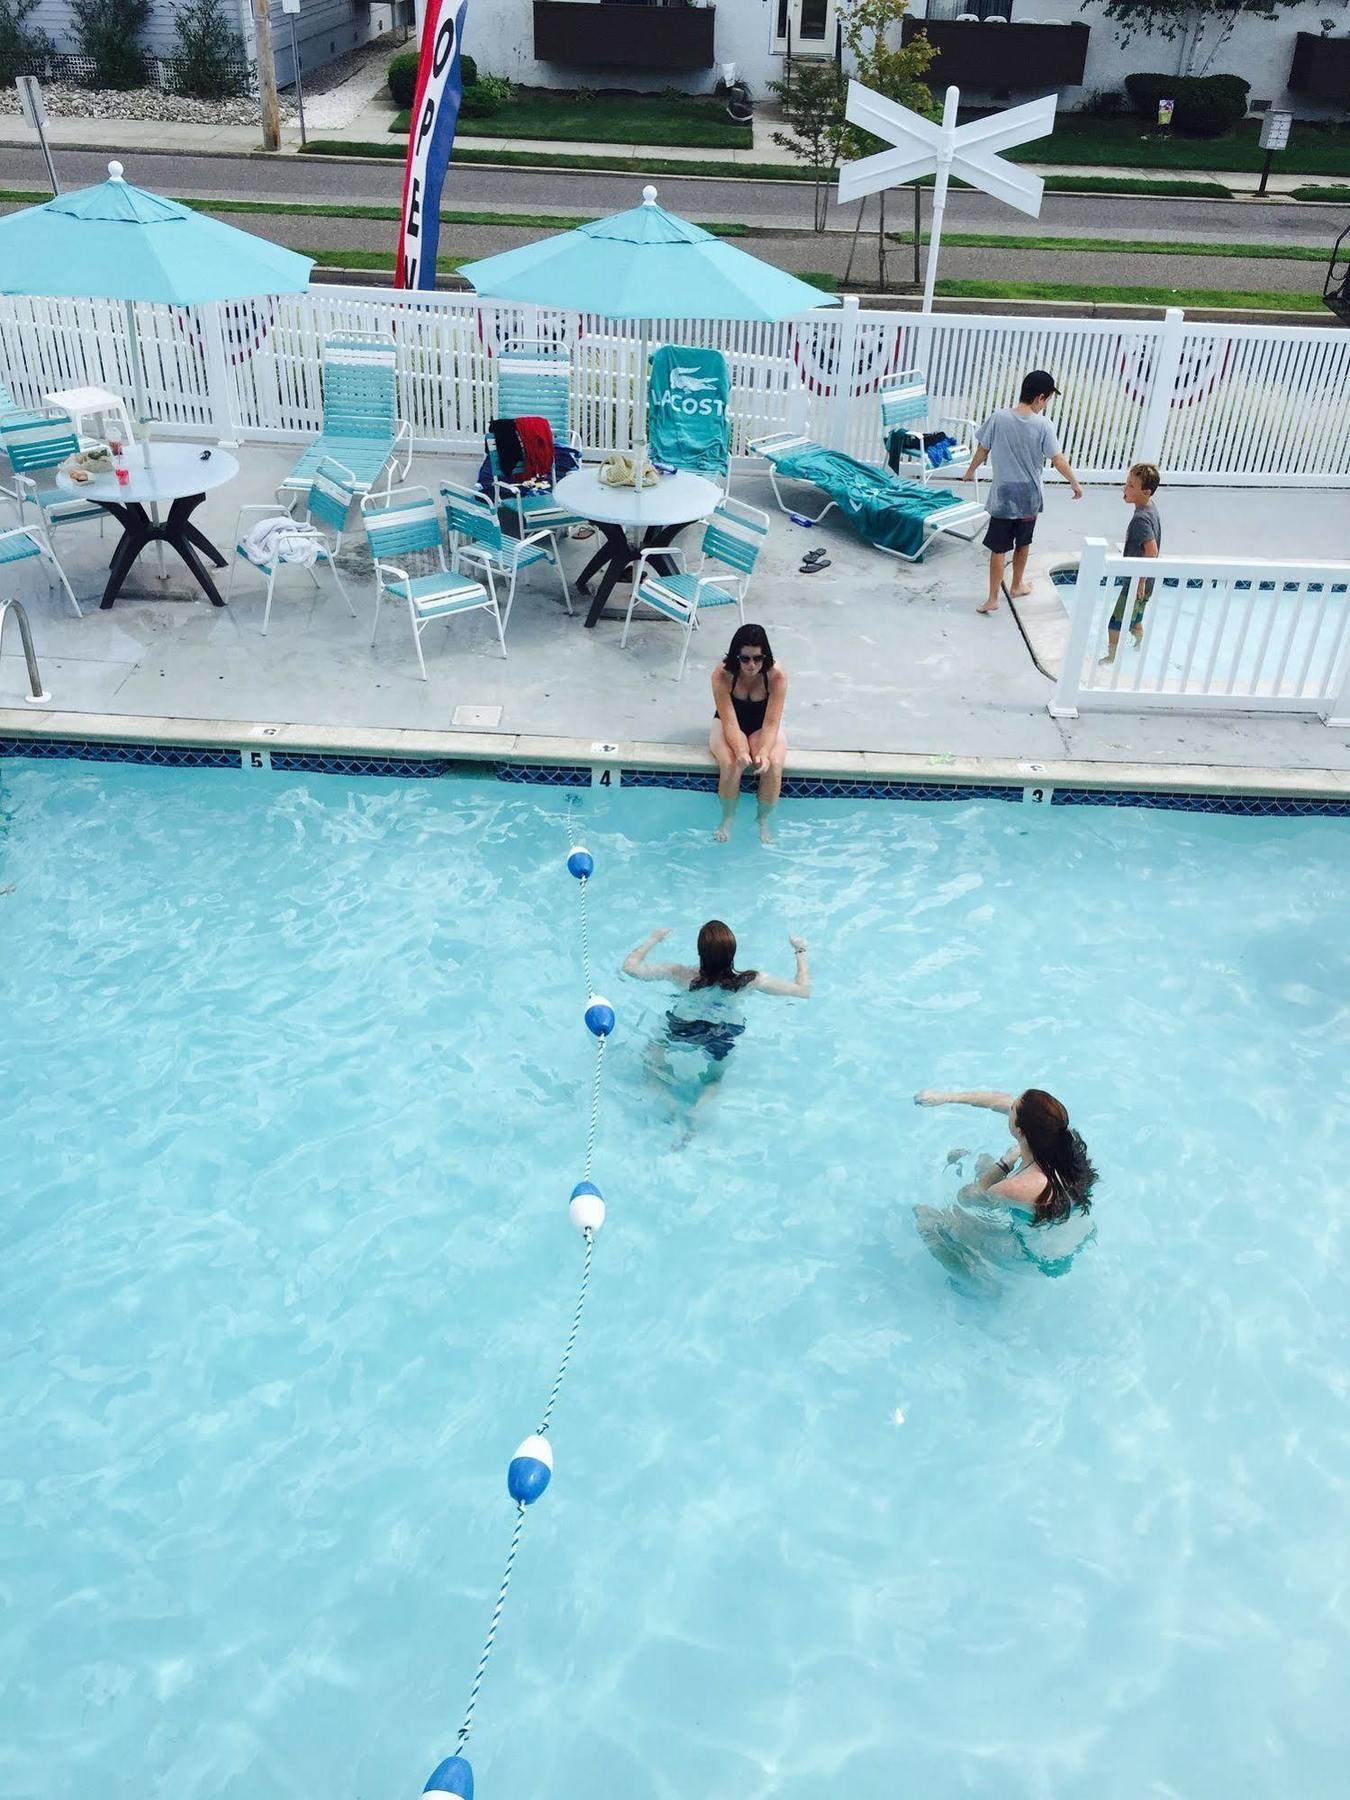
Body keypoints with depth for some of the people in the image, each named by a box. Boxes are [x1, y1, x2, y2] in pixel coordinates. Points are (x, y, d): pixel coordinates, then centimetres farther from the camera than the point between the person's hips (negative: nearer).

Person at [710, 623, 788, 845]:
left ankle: (764, 820, -3)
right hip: (729, 726, -1)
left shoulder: (777, 676, -25)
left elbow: (771, 723, -25)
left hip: (763, 728, 1)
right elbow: (730, 722, -26)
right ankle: (727, 818, -4)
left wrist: (764, 752, -43)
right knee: (731, 764, -31)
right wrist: (741, 751, -43)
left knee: (773, 765, -29)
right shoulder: (722, 675, -26)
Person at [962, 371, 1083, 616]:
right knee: (1023, 543, 22)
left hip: (1003, 496, -1)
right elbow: (1058, 460, -8)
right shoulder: (1043, 425, -12)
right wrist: (1075, 484, 6)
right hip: (1030, 497, 1)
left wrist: (971, 471, 18)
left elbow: (982, 450, -1)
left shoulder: (998, 418, -12)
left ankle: (993, 599, 2)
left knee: (999, 549, 4)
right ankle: (1017, 585, 39)